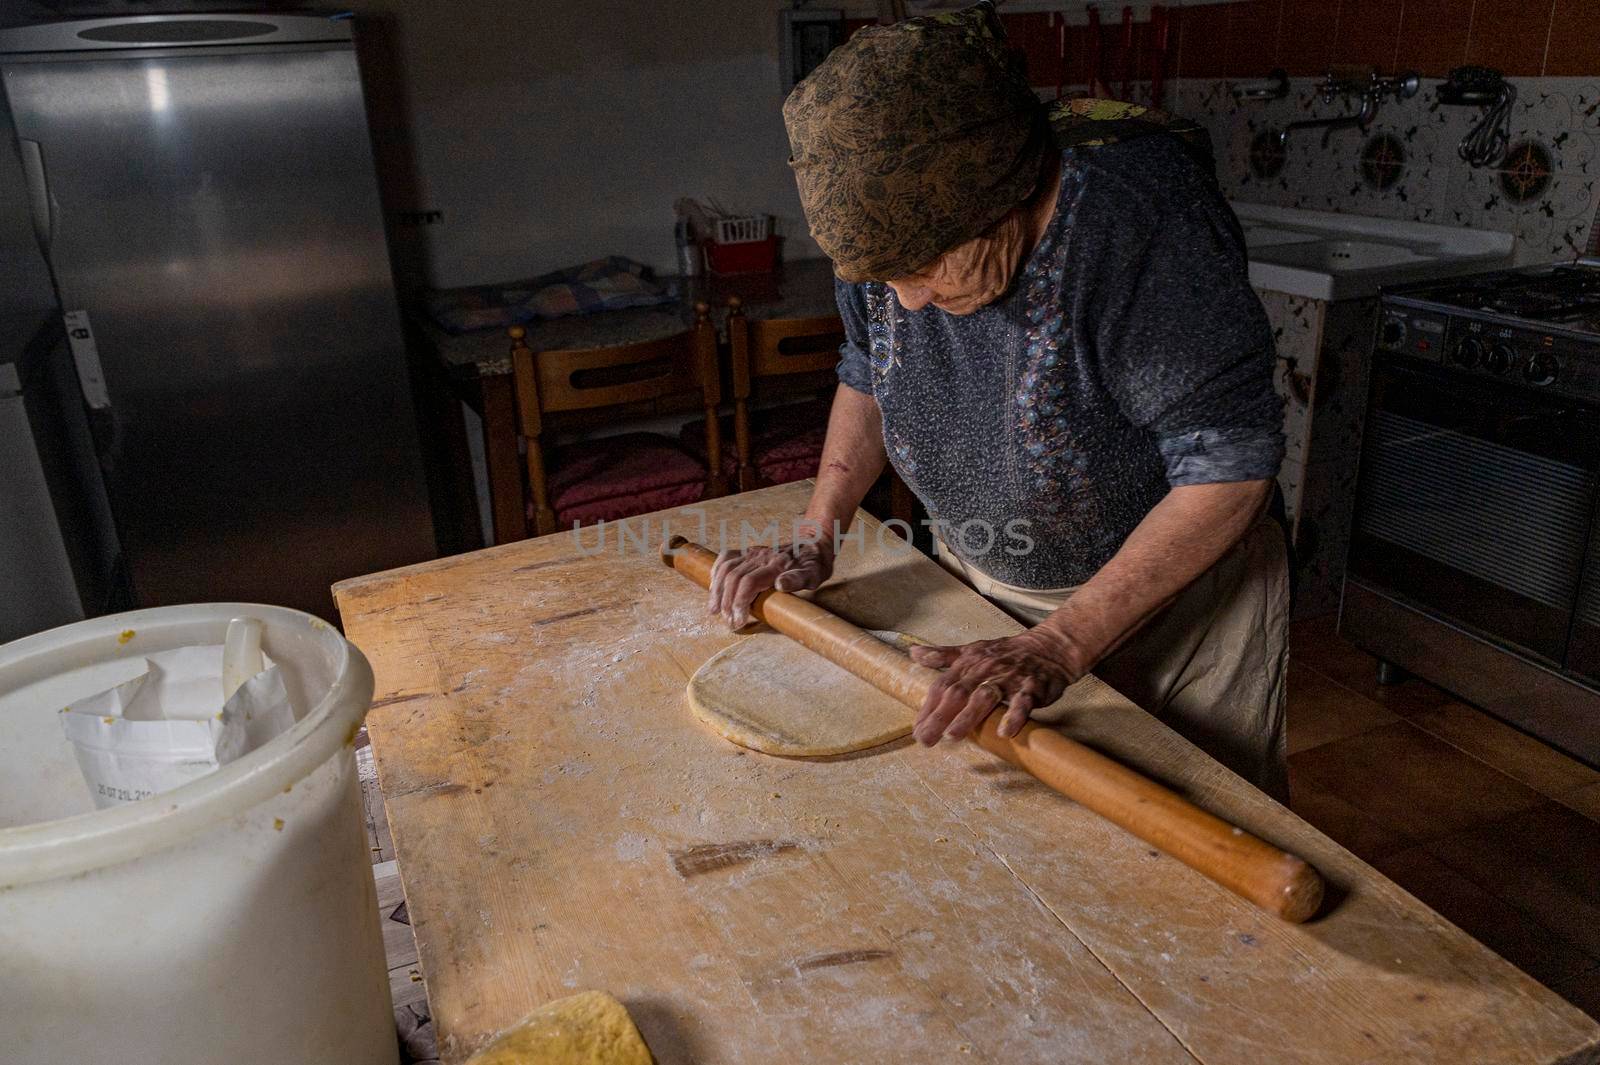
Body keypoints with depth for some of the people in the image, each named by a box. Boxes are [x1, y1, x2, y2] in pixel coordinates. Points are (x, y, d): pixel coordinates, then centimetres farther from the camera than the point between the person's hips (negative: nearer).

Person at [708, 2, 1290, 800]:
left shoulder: (1137, 213, -34)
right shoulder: (888, 222, -16)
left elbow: (1230, 467, -29)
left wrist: (1058, 646, -31)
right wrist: (814, 540, -6)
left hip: (1173, 583, -4)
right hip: (981, 583, 5)